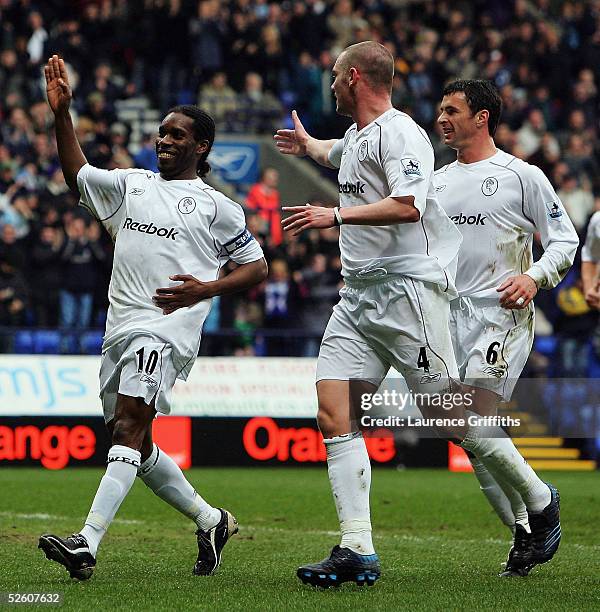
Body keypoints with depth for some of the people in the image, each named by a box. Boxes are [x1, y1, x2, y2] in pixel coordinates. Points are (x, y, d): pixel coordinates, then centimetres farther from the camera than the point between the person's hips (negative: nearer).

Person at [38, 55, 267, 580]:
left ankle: (87, 544, -33)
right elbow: (76, 174, 22)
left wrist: (205, 289, -9)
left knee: (129, 426, -21)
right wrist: (62, 114, 11)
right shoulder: (131, 184, 20)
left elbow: (257, 267, 8)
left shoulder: (216, 206, 5)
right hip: (121, 328, 7)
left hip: (167, 328, -7)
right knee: (135, 443, 10)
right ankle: (211, 521, 29)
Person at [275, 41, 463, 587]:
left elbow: (408, 205, -25)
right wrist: (306, 144, 66)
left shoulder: (399, 133, -10)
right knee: (334, 414, -6)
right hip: (358, 296, 9)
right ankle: (357, 552, -9)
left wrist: (336, 216, -20)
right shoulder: (357, 137, 19)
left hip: (410, 290, -9)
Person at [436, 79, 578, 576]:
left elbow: (565, 240, 0)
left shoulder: (522, 176, -2)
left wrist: (534, 278, -16)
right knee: (470, 438, 3)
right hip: (451, 316, 6)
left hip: (502, 315, -6)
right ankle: (526, 534, 13)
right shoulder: (437, 181, 15)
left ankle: (541, 501, 3)